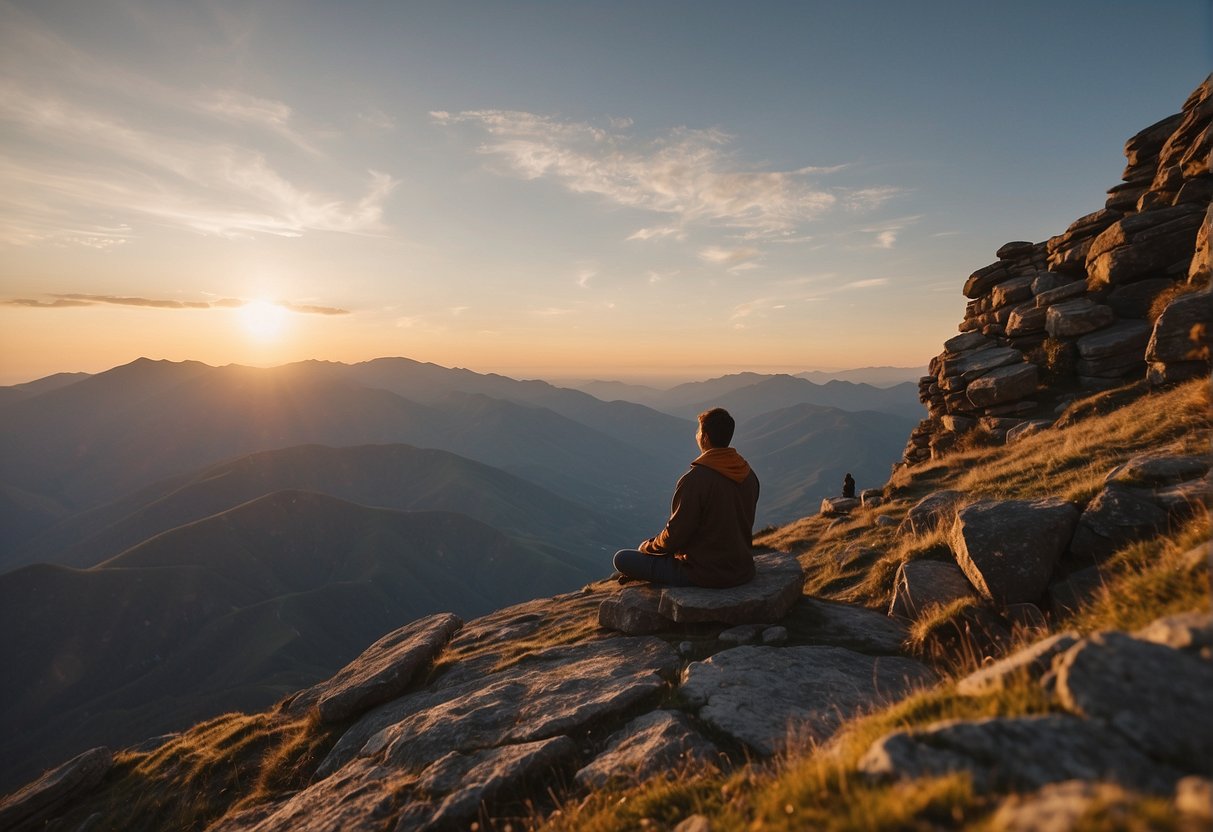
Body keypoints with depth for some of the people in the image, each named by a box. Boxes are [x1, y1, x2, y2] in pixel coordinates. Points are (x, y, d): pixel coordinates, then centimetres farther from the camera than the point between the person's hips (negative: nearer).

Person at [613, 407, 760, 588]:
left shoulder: (695, 479, -23)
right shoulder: (750, 476, 0)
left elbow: (675, 535, -18)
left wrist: (647, 547, 3)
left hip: (703, 575, -8)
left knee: (621, 558, 2)